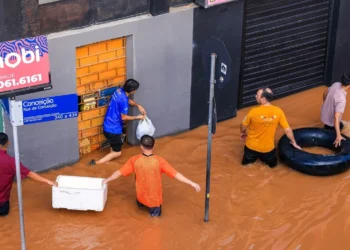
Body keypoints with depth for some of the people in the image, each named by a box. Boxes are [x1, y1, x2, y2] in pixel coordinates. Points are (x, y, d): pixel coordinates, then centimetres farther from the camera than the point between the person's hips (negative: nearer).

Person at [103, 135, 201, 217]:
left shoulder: (134, 160, -15)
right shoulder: (159, 161, -21)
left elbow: (120, 172, -5)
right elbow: (175, 174, -22)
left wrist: (106, 180, 12)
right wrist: (192, 183, -17)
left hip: (141, 197, 3)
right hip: (155, 199, -3)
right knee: (156, 213, 27)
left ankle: (142, 204, 18)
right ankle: (154, 208, 5)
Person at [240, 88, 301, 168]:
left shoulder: (254, 111, -24)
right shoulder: (278, 111, -18)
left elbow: (243, 126, -6)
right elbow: (288, 130, -9)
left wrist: (242, 133, 18)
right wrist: (294, 143, 9)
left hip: (252, 146, 0)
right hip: (268, 148, 0)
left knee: (247, 160, 31)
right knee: (272, 163, 30)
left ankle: (252, 156, 12)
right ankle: (265, 157, 12)